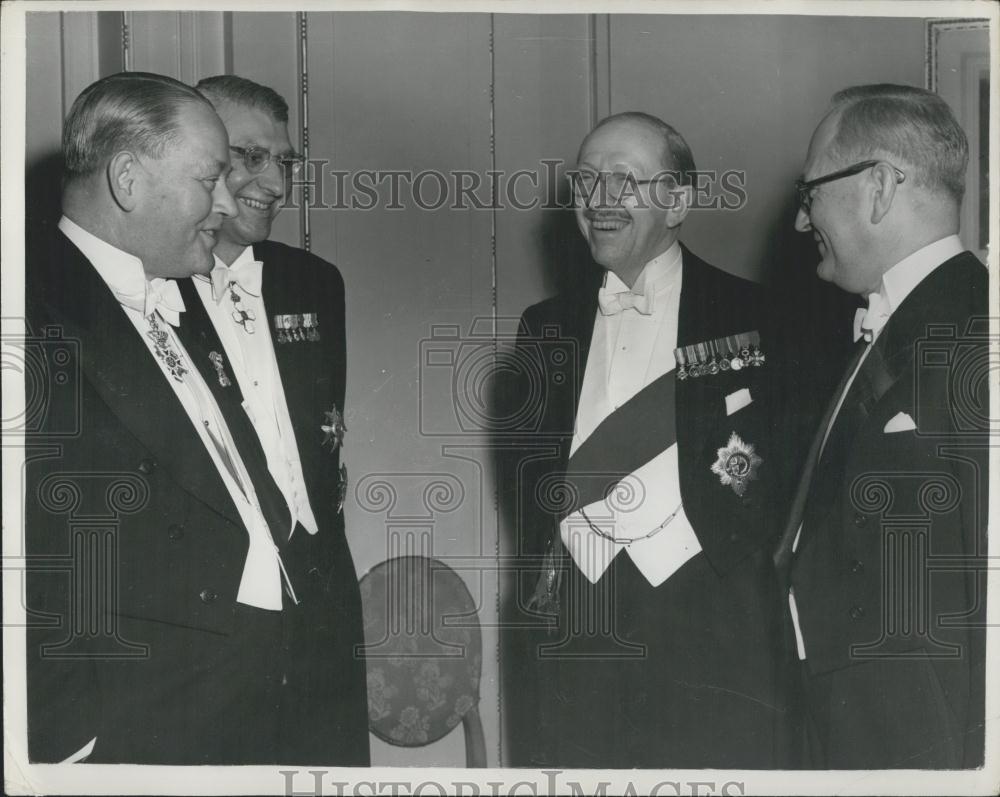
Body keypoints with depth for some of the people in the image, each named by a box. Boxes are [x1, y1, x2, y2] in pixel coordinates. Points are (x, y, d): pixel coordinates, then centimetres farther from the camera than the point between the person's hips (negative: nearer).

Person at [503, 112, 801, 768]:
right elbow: (533, 474, 15)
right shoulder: (547, 327, 13)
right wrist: (543, 581, 1)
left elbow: (783, 477, 2)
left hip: (710, 645, -3)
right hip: (568, 640, 3)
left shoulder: (755, 318, 2)